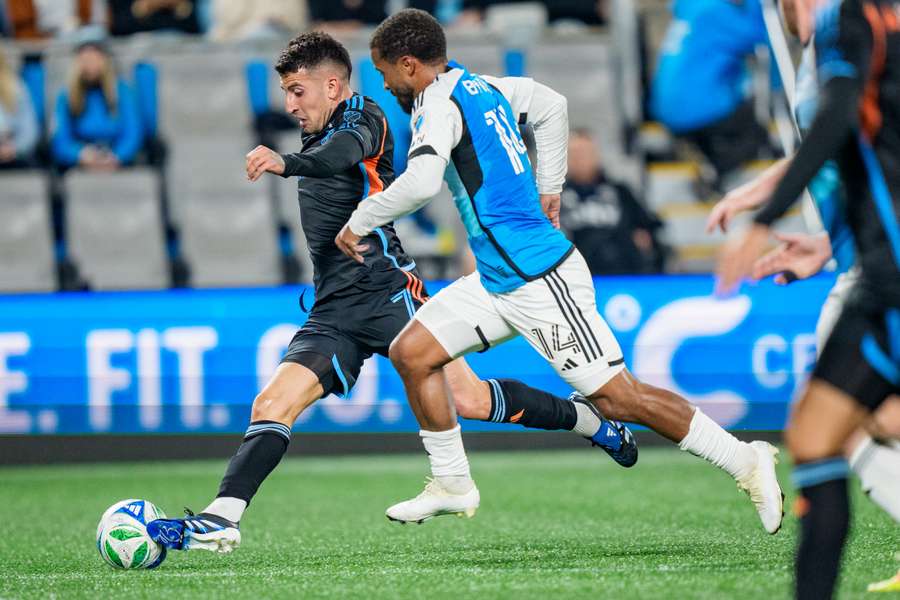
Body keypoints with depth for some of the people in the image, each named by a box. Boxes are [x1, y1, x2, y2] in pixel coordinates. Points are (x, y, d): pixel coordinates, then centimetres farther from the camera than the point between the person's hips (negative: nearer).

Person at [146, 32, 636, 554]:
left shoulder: (363, 117, -6)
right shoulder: (319, 140, 21)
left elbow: (348, 150, -31)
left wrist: (287, 164, -50)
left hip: (386, 291, -8)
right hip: (334, 312, 8)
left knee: (469, 399, -11)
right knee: (271, 406, -11)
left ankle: (595, 424, 9)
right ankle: (221, 520, -19)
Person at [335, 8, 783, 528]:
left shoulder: (439, 104, -14)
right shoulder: (484, 88, 13)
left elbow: (421, 182, -30)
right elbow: (552, 105, 30)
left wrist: (360, 222, -16)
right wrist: (549, 189, 31)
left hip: (539, 279, -10)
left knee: (616, 397, -9)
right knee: (411, 352, 6)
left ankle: (746, 461, -3)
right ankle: (452, 485, 12)